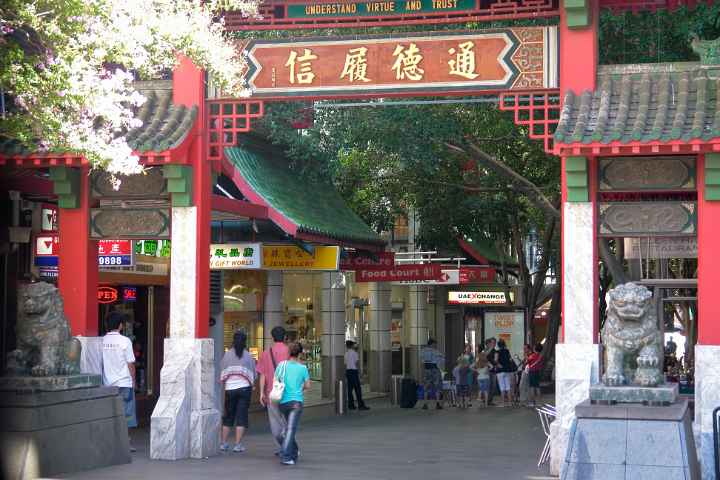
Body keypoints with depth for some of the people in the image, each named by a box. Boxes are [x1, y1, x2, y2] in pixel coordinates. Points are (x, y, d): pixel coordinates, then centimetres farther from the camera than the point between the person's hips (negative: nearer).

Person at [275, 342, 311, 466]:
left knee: (290, 427, 21)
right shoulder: (302, 368, -3)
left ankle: (294, 452, 31)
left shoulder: (281, 365, 2)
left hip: (283, 401, 4)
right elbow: (307, 385, 1)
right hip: (296, 401, -4)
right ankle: (285, 456, -20)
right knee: (291, 429, -9)